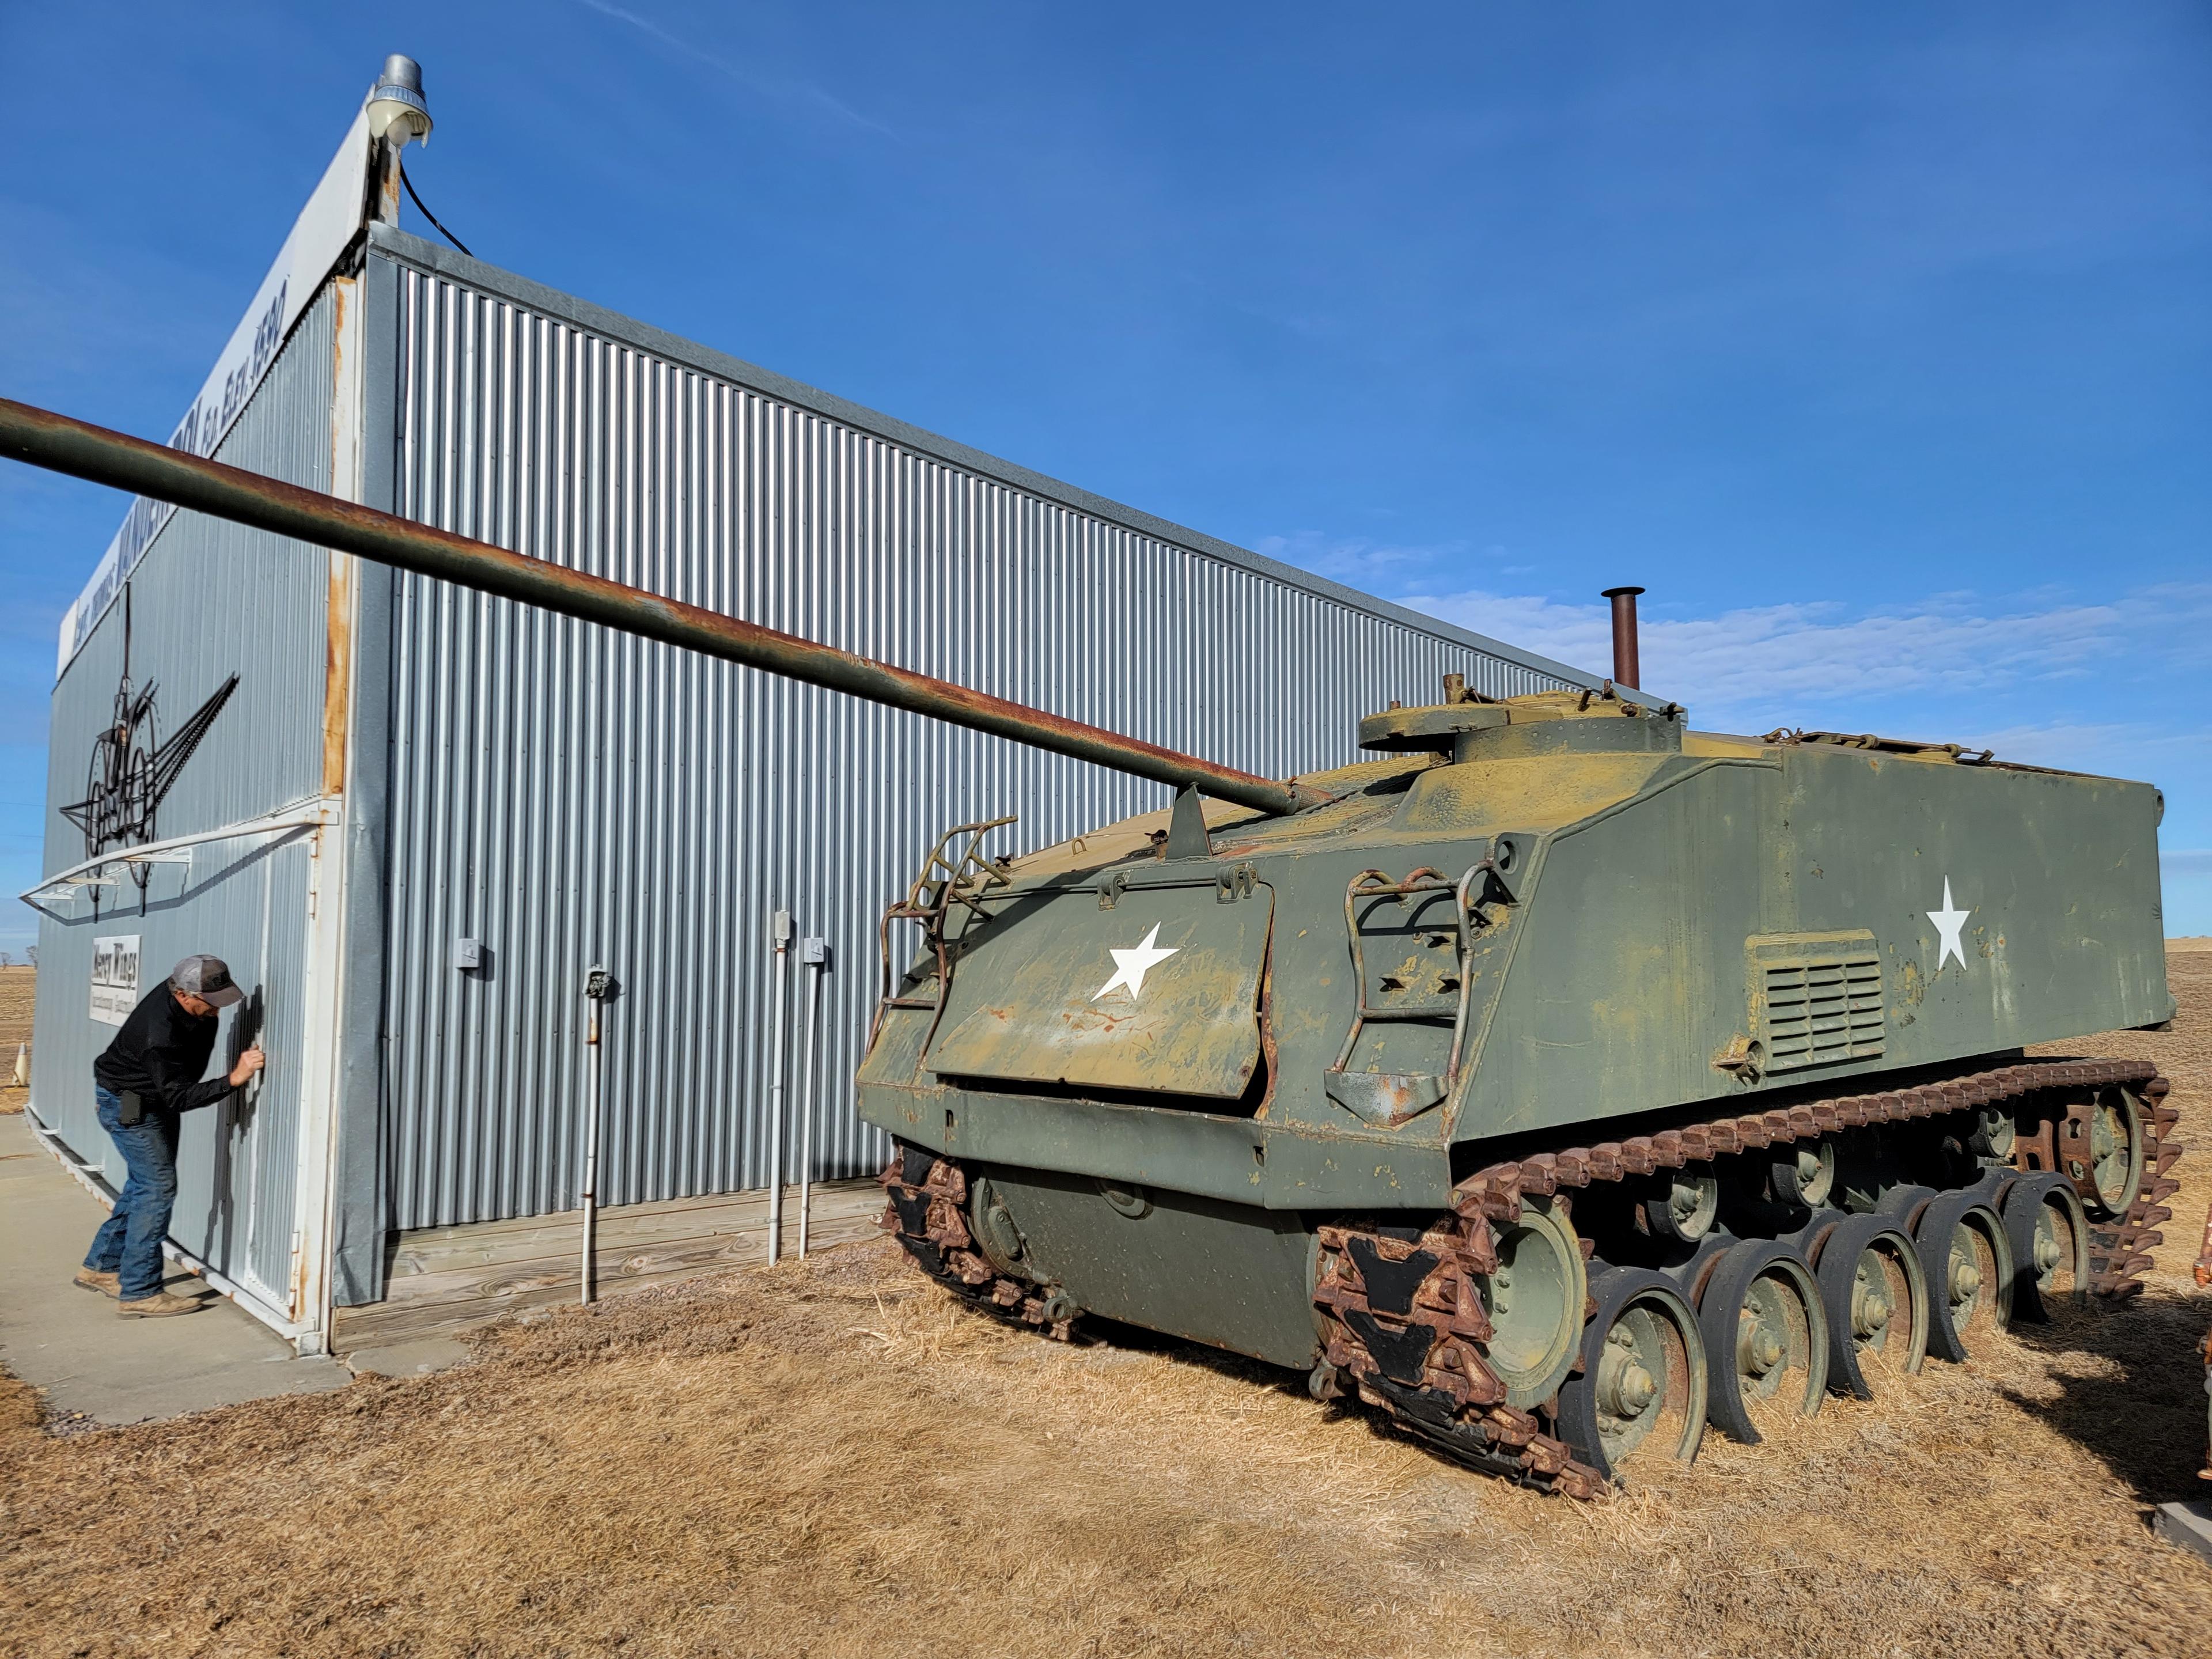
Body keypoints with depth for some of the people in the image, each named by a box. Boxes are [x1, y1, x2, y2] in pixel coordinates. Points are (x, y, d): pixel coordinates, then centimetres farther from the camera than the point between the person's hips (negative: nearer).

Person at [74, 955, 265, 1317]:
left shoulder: (197, 1009, -14)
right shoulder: (160, 1033, -38)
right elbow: (178, 1098, -35)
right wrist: (233, 1079, -43)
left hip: (155, 1101, 9)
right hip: (127, 1105, -9)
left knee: (142, 1185, 16)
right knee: (158, 1188, -11)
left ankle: (100, 1267, 31)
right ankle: (139, 1293, -6)